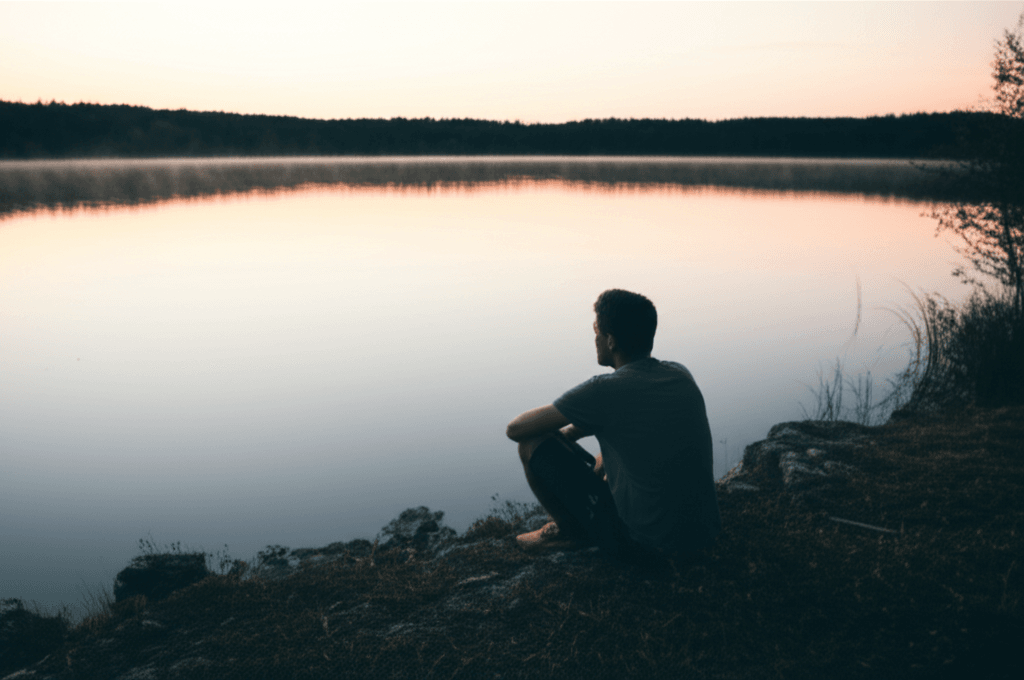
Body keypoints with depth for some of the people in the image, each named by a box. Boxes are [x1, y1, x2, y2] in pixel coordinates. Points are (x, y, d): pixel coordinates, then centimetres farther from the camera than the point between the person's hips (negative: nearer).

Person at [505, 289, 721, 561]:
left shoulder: (602, 391, -18)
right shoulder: (681, 375, 0)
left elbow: (515, 429, -8)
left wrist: (560, 432, 12)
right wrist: (572, 430, 19)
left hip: (642, 542, -7)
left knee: (532, 443, 2)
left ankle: (568, 529, 20)